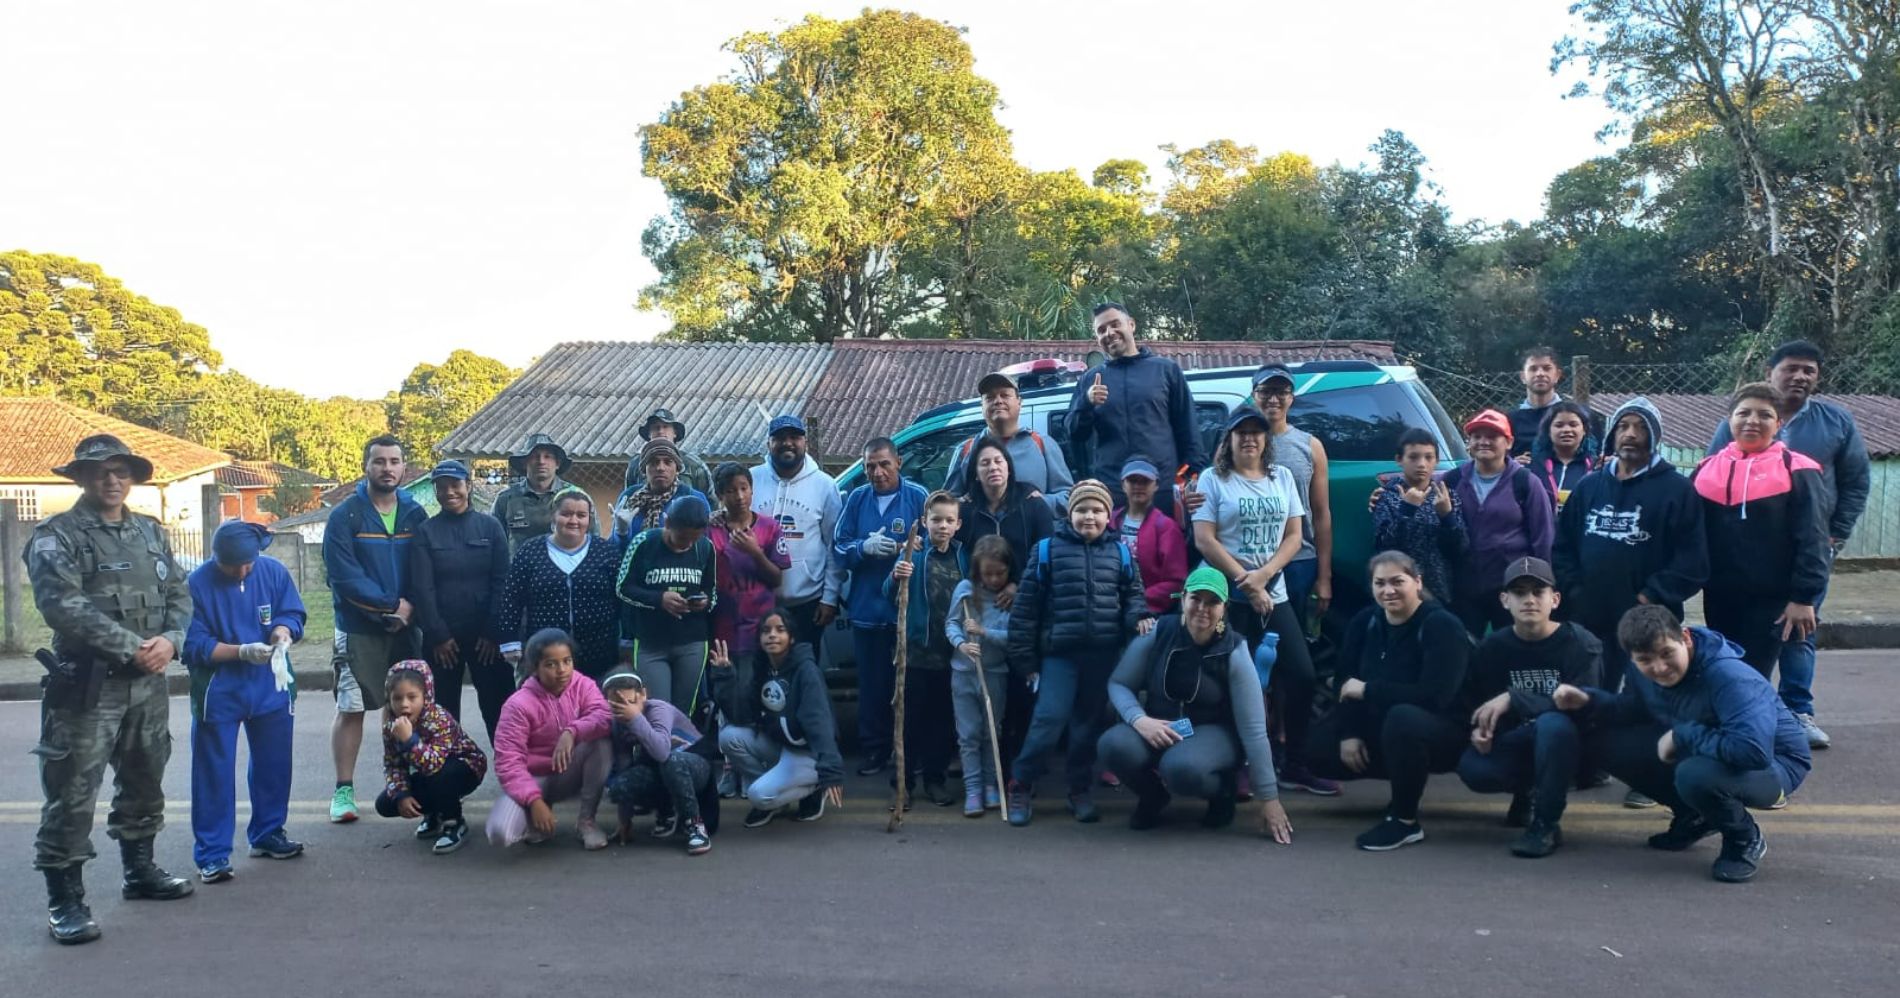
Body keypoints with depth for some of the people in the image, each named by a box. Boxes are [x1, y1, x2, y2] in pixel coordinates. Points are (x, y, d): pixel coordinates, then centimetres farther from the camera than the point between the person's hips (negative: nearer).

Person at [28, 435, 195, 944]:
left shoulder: (150, 532, 13)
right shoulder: (56, 536, -7)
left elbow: (178, 593, 10)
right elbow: (64, 606, -19)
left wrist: (170, 640, -10)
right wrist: (132, 648, -20)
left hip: (148, 684, 7)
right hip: (87, 686, -6)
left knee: (144, 782, 18)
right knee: (72, 795, -4)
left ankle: (140, 870, 34)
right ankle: (65, 899, 5)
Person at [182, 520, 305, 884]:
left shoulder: (274, 571, -5)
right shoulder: (198, 584, -13)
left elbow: (292, 614, 0)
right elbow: (195, 645, -14)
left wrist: (282, 634, -22)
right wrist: (242, 651, -26)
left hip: (270, 686, 4)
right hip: (218, 691, -3)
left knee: (273, 765, 14)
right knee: (214, 773, 1)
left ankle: (268, 834, 30)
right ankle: (211, 854, 8)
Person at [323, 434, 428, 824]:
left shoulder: (415, 513, 5)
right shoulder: (344, 516, -6)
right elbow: (344, 575, -13)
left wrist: (412, 608, -11)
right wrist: (391, 605, -16)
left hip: (406, 628, 3)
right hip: (358, 628, -3)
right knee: (350, 709, -1)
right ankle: (344, 789, 9)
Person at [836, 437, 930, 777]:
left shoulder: (917, 496, -4)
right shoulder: (857, 499, 6)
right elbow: (839, 549, 4)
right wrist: (865, 547, -15)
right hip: (867, 607, 3)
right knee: (872, 684, 10)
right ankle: (874, 750, 21)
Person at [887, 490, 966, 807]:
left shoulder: (962, 556, 4)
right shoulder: (913, 554, -5)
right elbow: (890, 596, -13)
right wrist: (896, 578, -33)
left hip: (951, 653, 3)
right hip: (916, 651, -3)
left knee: (943, 719, 11)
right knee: (910, 718, 1)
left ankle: (935, 778, 22)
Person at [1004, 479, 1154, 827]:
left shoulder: (1120, 552, 9)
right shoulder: (1048, 549, 1)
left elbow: (1133, 593, 17)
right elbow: (1026, 605, 2)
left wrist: (1140, 616, -8)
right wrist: (1024, 657, -1)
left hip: (1104, 655, 3)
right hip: (1060, 653, -3)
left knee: (1089, 723, 11)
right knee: (1049, 719, -11)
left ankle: (1080, 791, 24)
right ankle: (1019, 786, 6)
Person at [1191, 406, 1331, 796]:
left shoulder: (1282, 477, 11)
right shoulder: (1214, 480, -1)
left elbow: (1294, 536, 6)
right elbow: (1204, 540, -9)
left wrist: (1263, 575, -9)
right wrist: (1247, 582, -12)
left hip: (1275, 595, 4)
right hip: (1228, 597, -4)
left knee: (1301, 676, -2)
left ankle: (1296, 765, 10)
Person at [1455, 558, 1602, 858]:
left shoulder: (1581, 644, -15)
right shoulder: (1492, 647, -2)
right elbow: (1477, 703, 5)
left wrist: (1513, 699, -34)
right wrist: (1479, 730, -18)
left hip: (1568, 744, -4)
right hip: (1520, 743, 4)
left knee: (1553, 724, -39)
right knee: (1472, 768, -28)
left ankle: (1546, 824, -19)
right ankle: (1530, 791, 9)